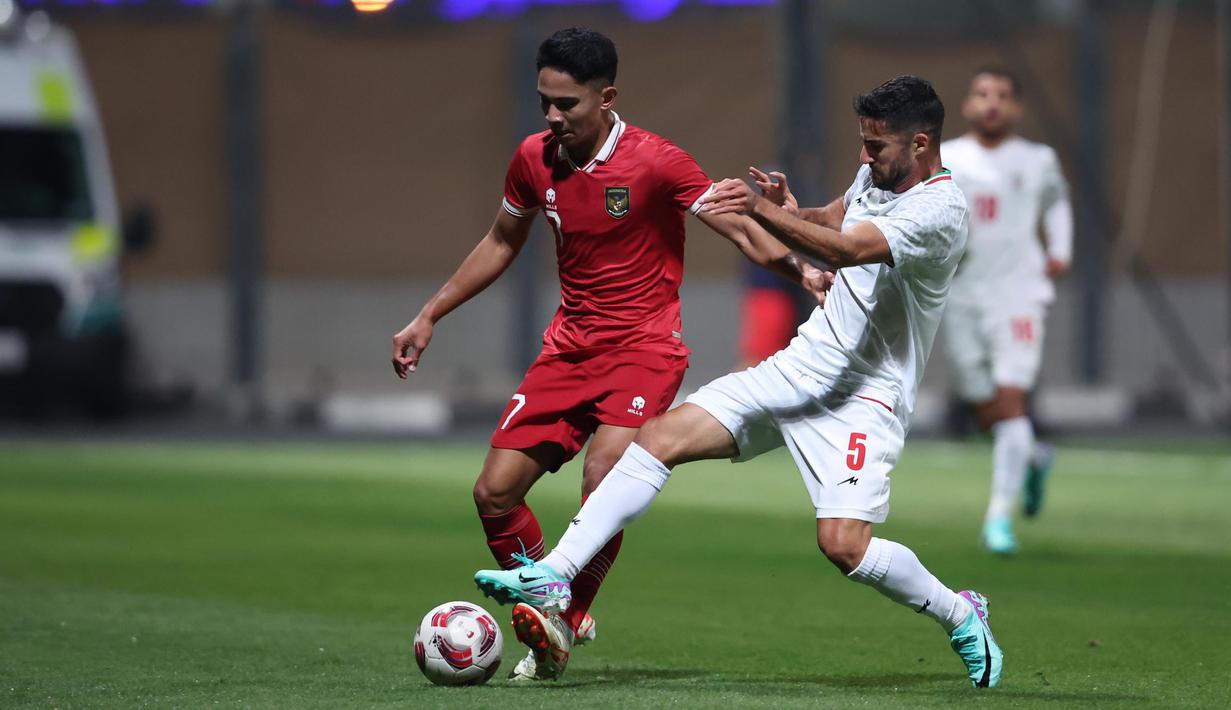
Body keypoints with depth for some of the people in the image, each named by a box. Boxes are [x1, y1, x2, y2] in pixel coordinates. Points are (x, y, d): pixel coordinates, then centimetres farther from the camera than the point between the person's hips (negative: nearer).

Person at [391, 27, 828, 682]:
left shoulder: (655, 162, -14)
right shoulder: (534, 160, 3)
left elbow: (739, 228, -13)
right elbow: (500, 244, 20)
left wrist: (800, 270, -31)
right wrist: (428, 318, 21)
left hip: (644, 346, -6)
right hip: (569, 346, 6)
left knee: (602, 479, -27)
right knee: (494, 493, -4)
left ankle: (561, 626, -11)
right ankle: (553, 621, 16)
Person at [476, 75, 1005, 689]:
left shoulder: (940, 210, -19)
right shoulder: (876, 174, 8)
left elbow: (845, 250, -32)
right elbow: (828, 223, 26)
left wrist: (762, 211, -41)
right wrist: (785, 208, 3)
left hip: (865, 397, -8)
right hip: (800, 368, 8)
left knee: (843, 545, -21)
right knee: (662, 436, -7)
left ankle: (960, 616, 7)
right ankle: (554, 575, -9)